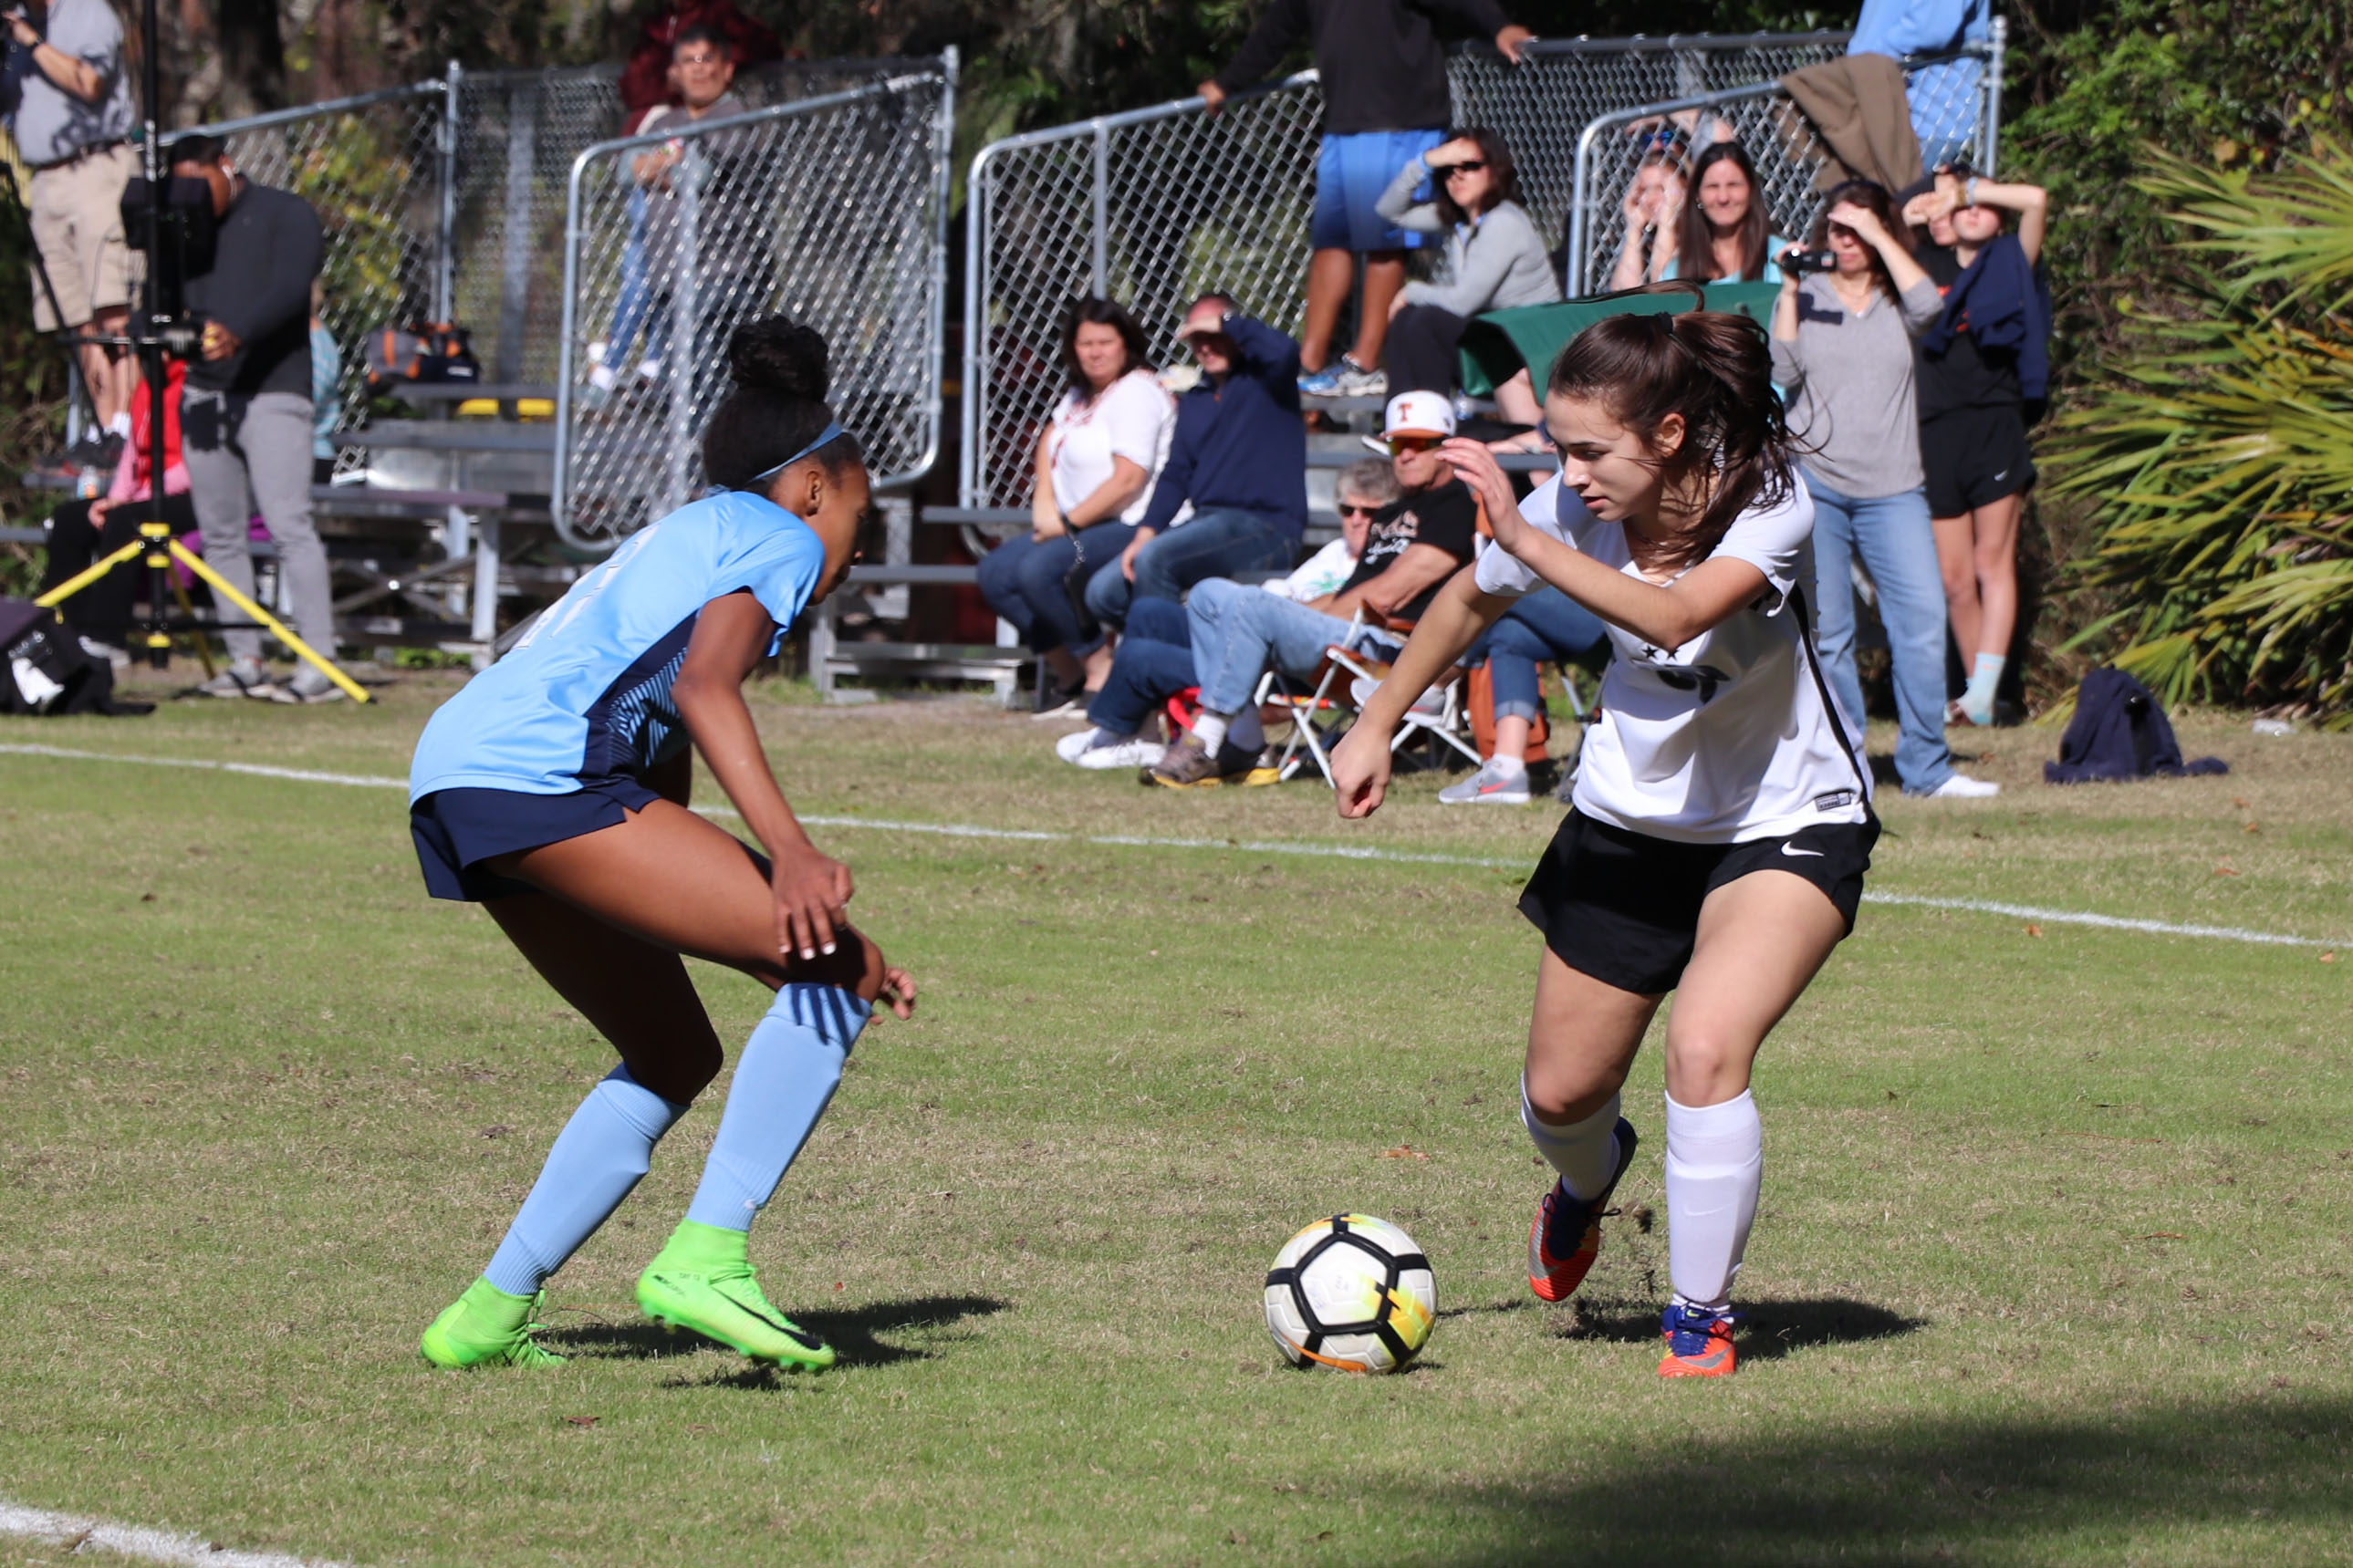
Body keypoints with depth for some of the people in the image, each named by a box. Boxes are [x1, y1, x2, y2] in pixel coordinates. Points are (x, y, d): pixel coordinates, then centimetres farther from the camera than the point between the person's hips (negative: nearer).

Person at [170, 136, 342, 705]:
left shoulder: (285, 213, 2)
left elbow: (289, 288, -14)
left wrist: (238, 332, -30)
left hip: (272, 394, -7)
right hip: (204, 395, 7)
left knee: (289, 526, -15)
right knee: (220, 535, 5)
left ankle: (320, 667, -18)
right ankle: (245, 662, 10)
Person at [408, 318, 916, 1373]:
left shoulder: (682, 540, 34)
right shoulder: (778, 538, 7)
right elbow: (706, 686, -15)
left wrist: (825, 952, 33)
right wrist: (793, 855, -26)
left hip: (450, 785, 10)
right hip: (538, 775, -10)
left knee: (676, 1059, 22)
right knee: (841, 969, -9)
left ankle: (490, 1314, 19)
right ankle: (707, 1257, -17)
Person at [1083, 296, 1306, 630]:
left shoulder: (1262, 378, 1)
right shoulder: (1193, 401, 23)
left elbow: (1283, 351, -24)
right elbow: (1175, 476, 17)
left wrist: (1224, 323, -10)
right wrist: (1144, 534, 2)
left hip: (1264, 528, -8)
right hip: (1207, 521, 8)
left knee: (1154, 559, -30)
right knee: (1103, 591, -4)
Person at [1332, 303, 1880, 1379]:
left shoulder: (1771, 507, -27)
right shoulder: (1573, 508, -14)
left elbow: (1674, 615, -46)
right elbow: (1471, 601, 7)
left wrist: (1524, 537, -47)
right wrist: (1376, 725, 11)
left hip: (1787, 823, -5)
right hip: (1630, 818, 5)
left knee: (1706, 1050, -27)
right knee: (1560, 1096, 10)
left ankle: (1700, 1316, -8)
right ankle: (1588, 1182, 49)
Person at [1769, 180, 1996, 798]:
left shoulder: (1896, 302, 11)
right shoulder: (1806, 298, 9)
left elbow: (1927, 302, -12)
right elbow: (1782, 373, -3)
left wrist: (1880, 236, -7)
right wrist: (1789, 293, -8)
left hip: (1891, 490, 1)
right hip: (1814, 481, -1)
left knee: (1923, 618, -10)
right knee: (1825, 631, -1)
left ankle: (1925, 766, -4)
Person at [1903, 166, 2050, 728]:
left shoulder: (2010, 262, 8)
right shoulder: (1926, 266, 14)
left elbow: (2036, 200, -5)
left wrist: (1967, 188, 5)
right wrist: (1928, 207, 7)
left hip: (1995, 424, -3)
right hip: (1936, 429, 3)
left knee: (1993, 561, -9)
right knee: (1955, 579, 2)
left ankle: (1984, 691, -17)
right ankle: (1978, 697, 7)